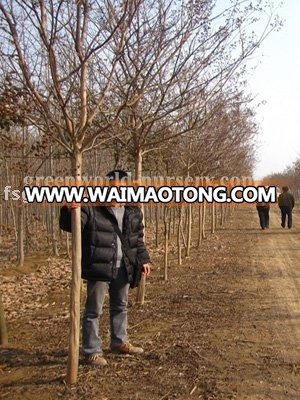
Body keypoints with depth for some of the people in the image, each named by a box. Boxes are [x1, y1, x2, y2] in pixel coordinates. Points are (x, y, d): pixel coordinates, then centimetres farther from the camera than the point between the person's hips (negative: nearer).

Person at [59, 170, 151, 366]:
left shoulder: (134, 212, 6)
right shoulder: (91, 208, -10)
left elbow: (138, 239, 15)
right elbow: (70, 225, -18)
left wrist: (143, 259, 10)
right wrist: (69, 211, -39)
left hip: (123, 269, 6)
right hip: (98, 269, -5)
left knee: (121, 306, 20)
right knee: (94, 310, 2)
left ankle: (120, 341, 39)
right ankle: (92, 351, 15)